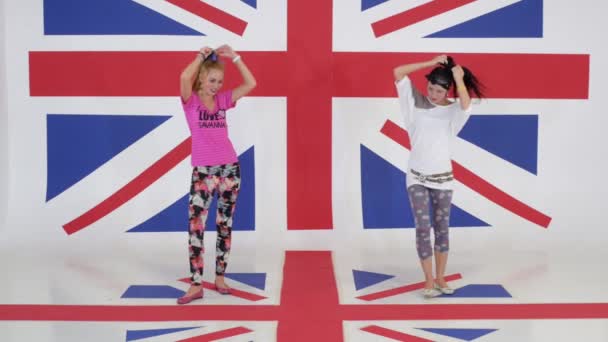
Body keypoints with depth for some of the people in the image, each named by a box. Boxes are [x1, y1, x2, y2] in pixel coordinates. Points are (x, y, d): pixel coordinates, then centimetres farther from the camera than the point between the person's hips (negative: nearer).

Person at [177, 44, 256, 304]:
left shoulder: (223, 99, 8)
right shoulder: (190, 100, -2)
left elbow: (251, 83, 1)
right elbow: (184, 76, -23)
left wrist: (234, 56, -2)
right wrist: (202, 55, -8)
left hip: (230, 167, 4)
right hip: (203, 170, -3)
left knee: (225, 224, 8)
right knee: (195, 225, -8)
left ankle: (220, 277, 17)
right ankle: (196, 285, -5)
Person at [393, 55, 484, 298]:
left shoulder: (453, 110, -3)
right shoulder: (416, 102, -1)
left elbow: (466, 103, -28)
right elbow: (397, 72, -8)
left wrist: (459, 77, -15)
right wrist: (431, 63, -8)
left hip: (442, 177, 1)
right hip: (417, 177, -1)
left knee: (442, 229, 8)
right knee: (423, 228, -5)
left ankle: (440, 278, 19)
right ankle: (429, 281, 2)